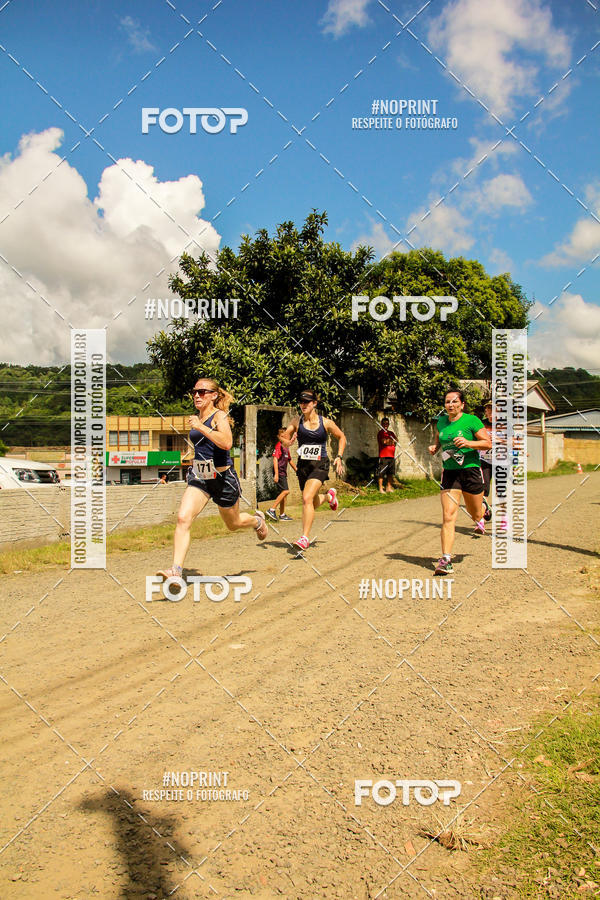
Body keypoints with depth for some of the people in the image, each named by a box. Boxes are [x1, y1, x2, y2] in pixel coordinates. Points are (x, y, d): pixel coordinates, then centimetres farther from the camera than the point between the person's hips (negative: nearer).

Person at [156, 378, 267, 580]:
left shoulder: (219, 415, -14)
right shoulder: (196, 417, 7)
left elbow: (227, 443, -34)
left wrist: (201, 427, -35)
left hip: (223, 478, -5)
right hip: (199, 477, 5)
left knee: (233, 524, 16)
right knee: (183, 518, -18)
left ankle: (258, 520, 51)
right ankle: (176, 570, -20)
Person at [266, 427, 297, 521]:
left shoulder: (286, 447, 18)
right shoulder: (279, 445, -11)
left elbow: (290, 460, 29)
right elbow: (275, 459, -19)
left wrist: (297, 470, 30)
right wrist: (276, 474, -26)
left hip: (283, 473, 9)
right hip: (279, 472, -9)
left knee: (283, 492, 11)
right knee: (285, 491, -18)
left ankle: (282, 515, 17)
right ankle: (272, 510, -16)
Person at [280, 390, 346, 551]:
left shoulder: (325, 422, -2)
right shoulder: (297, 421, 1)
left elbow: (341, 437, 12)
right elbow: (285, 437, -3)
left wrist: (339, 457, 4)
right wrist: (287, 440, -26)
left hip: (320, 465, -4)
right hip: (303, 465, 4)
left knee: (307, 498, -24)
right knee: (314, 504, 16)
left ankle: (305, 538, -20)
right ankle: (329, 495, 51)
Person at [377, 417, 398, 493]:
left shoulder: (391, 433, 20)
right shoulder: (380, 432, -1)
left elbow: (396, 441, 9)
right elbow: (384, 441, -13)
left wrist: (388, 441, -6)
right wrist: (392, 441, 2)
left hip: (391, 456, 7)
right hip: (383, 456, -7)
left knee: (390, 473, 9)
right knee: (381, 473, -8)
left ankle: (389, 488, 17)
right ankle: (381, 489, -4)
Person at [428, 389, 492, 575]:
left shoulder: (471, 420, -7)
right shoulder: (441, 422, 7)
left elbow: (488, 443, -5)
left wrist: (468, 443, -21)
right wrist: (434, 447, 3)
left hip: (471, 471, -2)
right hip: (449, 474, 2)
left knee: (475, 514, 15)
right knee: (448, 516, -12)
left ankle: (483, 511, 55)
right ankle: (446, 560, -12)